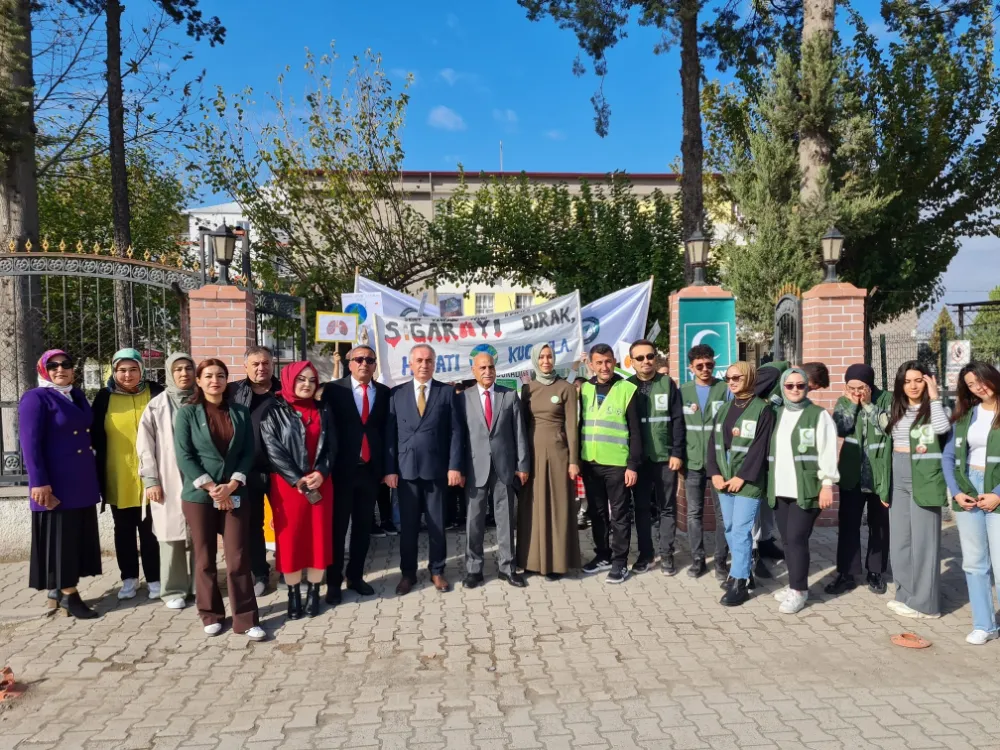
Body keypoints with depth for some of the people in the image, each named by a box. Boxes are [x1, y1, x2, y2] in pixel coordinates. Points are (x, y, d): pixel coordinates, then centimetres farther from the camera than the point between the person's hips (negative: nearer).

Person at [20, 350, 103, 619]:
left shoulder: (77, 396, 12)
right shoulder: (35, 398, -8)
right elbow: (30, 444, -15)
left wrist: (95, 477, 15)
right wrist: (38, 482, -21)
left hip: (83, 482, 7)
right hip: (56, 484, -7)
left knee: (79, 536, 11)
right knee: (61, 537, 1)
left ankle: (62, 591, 21)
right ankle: (67, 594, 8)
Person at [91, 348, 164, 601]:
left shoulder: (155, 392, -2)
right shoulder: (105, 397, 1)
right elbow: (96, 435, 6)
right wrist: (100, 469, 1)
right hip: (118, 477, 2)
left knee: (150, 528, 4)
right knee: (124, 529, 12)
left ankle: (154, 578, 14)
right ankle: (129, 577, 25)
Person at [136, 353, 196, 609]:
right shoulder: (157, 405, 3)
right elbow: (145, 446, 1)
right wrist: (150, 481, -4)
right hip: (168, 482, -1)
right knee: (172, 535, 3)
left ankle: (199, 585, 17)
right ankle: (173, 590, 13)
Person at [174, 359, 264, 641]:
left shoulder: (241, 412, 6)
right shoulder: (187, 413, 0)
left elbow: (249, 452, 2)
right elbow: (184, 456, -7)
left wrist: (231, 485, -11)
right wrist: (211, 488, -13)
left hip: (234, 494, 1)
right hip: (199, 495, -1)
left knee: (238, 558, -1)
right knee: (205, 558, 9)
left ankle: (246, 619, 6)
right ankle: (210, 615, 23)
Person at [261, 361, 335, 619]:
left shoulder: (323, 412, 9)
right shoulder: (274, 411, -2)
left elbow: (331, 446, 6)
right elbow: (273, 450, -8)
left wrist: (321, 473, -11)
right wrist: (298, 480, -14)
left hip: (320, 485, 3)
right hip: (287, 486, -3)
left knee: (319, 538, 5)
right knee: (290, 540, 3)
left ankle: (313, 592, 16)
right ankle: (294, 594, 15)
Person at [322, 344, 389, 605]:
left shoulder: (384, 392, 6)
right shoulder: (334, 390, -3)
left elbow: (387, 431, 7)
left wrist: (386, 467, 2)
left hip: (371, 469, 3)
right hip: (342, 468, -3)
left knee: (363, 526, 13)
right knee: (337, 527, 5)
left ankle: (355, 576, 27)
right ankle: (334, 581, 17)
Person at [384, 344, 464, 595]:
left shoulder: (447, 392, 3)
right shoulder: (397, 393, 6)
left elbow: (455, 432, 0)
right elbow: (390, 434, 3)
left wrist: (454, 466, -8)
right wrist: (390, 469, -4)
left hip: (437, 468, -1)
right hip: (405, 469, 1)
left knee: (437, 523, 8)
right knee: (408, 524, 8)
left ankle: (437, 571, 21)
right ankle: (408, 573, 21)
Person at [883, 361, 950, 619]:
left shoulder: (932, 408, -4)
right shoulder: (895, 410, 12)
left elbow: (943, 428, -25)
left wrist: (934, 396, -18)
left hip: (924, 478, -6)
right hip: (898, 477, 6)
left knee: (923, 539, -2)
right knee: (899, 538, 11)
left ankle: (924, 601, 6)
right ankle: (906, 594, 22)